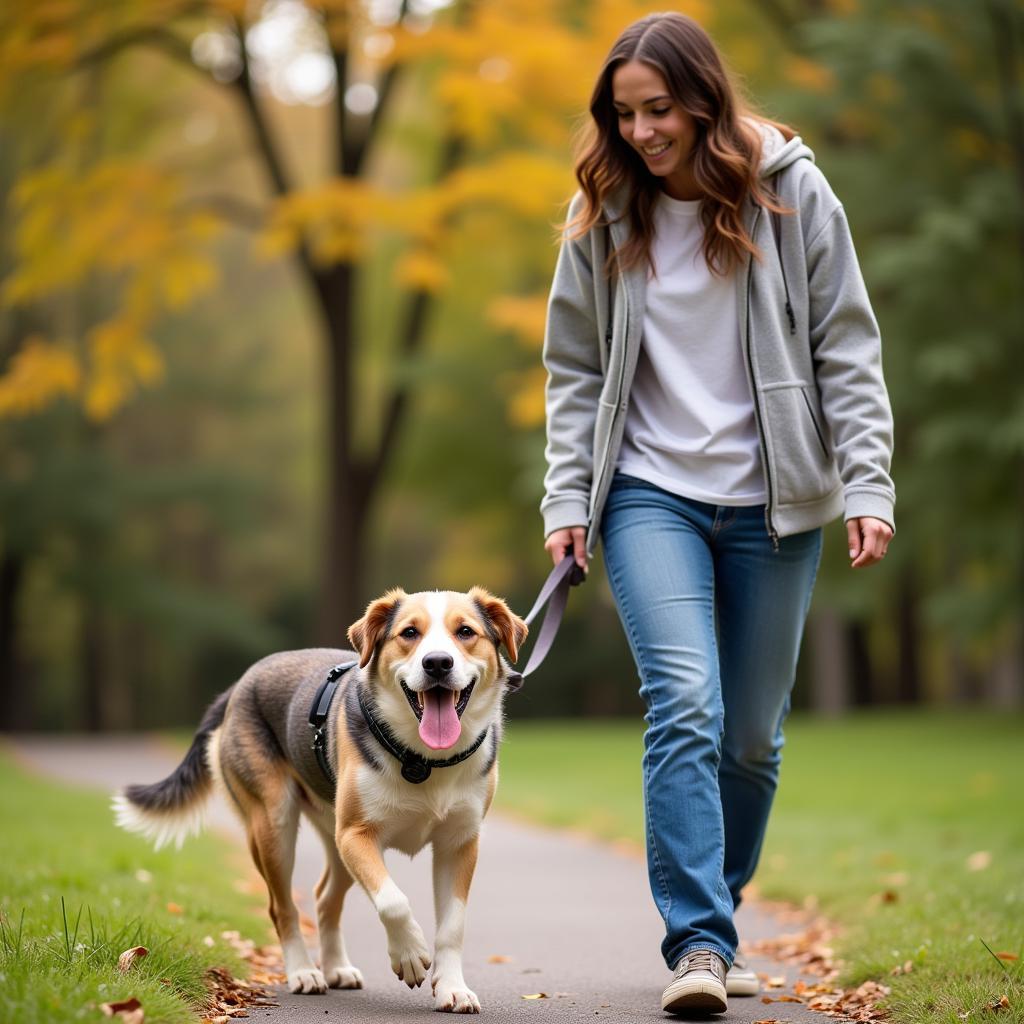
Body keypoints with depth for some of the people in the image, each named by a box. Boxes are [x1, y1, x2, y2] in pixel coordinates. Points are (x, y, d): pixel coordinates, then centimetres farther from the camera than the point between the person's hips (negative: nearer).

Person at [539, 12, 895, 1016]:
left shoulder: (793, 194, -2)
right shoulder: (601, 214, 3)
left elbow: (847, 351, -1)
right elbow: (574, 369, 8)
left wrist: (867, 485, -9)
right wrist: (567, 501, 0)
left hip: (772, 502, 0)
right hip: (651, 493, 0)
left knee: (753, 734, 7)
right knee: (685, 704, -17)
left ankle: (714, 916, 26)